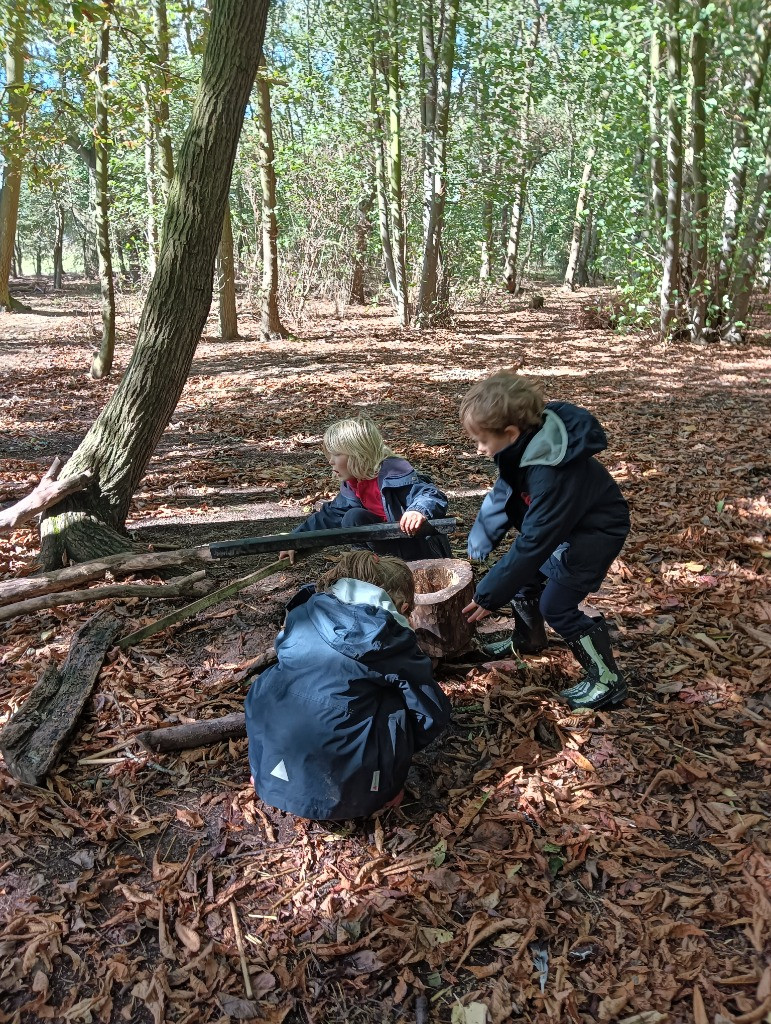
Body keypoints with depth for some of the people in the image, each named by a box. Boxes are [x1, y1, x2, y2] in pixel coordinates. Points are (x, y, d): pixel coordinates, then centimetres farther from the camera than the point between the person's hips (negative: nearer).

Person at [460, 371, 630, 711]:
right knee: (526, 576, 15)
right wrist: (478, 547, -4)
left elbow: (532, 543, -34)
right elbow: (502, 495, 0)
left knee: (556, 607, -8)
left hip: (595, 531, -9)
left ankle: (607, 680, 6)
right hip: (561, 523, 9)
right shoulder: (524, 446, -15)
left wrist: (487, 596, -27)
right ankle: (527, 640, 40)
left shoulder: (552, 475, -39)